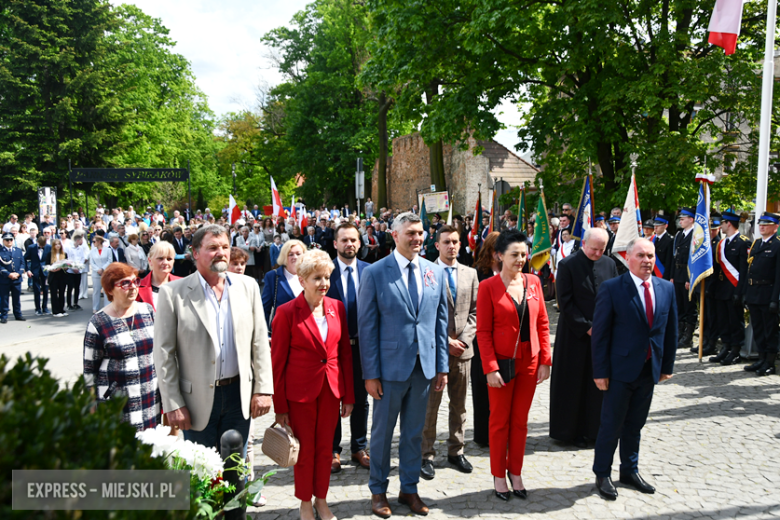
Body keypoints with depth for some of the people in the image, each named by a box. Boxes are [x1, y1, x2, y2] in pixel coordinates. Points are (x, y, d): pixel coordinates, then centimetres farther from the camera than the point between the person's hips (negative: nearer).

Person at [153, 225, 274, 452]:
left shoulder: (247, 286, 3)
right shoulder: (173, 293, -6)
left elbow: (260, 342, 4)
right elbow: (164, 354, -6)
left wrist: (263, 389, 0)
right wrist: (173, 404, -8)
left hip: (239, 395, 3)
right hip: (198, 399, -2)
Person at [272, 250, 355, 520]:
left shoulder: (337, 307, 1)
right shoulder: (287, 312, -12)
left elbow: (345, 353, 5)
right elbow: (277, 361, -8)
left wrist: (348, 396, 4)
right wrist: (280, 406, -8)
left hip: (331, 389, 4)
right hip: (300, 391, -3)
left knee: (325, 447, 14)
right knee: (305, 449, 10)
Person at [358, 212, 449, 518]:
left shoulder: (435, 273, 4)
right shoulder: (375, 273, -8)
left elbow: (441, 321, 8)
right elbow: (367, 326, -7)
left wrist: (442, 366, 5)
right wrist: (370, 373, -10)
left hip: (424, 367, 4)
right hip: (390, 366, -3)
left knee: (414, 433, 15)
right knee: (382, 432, 11)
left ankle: (409, 489, 32)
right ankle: (378, 491, 30)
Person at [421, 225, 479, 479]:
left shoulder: (470, 273, 9)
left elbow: (475, 312, 7)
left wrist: (463, 339, -5)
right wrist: (446, 342, -11)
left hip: (462, 349, 5)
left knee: (459, 405, 14)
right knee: (430, 405, 3)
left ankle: (456, 451, 28)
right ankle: (426, 455, 15)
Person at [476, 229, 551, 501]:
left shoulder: (533, 282, 4)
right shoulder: (488, 287, -9)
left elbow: (542, 323, 7)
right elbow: (483, 331, -10)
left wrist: (545, 360, 1)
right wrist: (490, 368, -15)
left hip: (529, 363, 4)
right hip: (502, 363, -4)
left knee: (521, 420, 14)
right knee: (500, 420, 9)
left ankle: (516, 473, 29)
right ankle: (499, 476, 24)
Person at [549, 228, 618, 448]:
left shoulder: (609, 264, 5)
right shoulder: (567, 265, -8)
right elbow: (565, 302, -10)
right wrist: (586, 327, -13)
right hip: (576, 334, -4)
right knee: (573, 384, 5)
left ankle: (596, 429, 21)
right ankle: (574, 432, 18)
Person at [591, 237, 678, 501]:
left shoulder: (666, 288, 4)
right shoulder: (611, 288, -11)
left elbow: (670, 330, 10)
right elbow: (600, 333, -11)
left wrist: (667, 365, 8)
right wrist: (600, 371, -13)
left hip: (650, 370, 5)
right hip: (621, 369, -5)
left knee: (635, 424, 17)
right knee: (612, 424, 5)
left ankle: (630, 471, 33)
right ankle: (602, 474, 21)